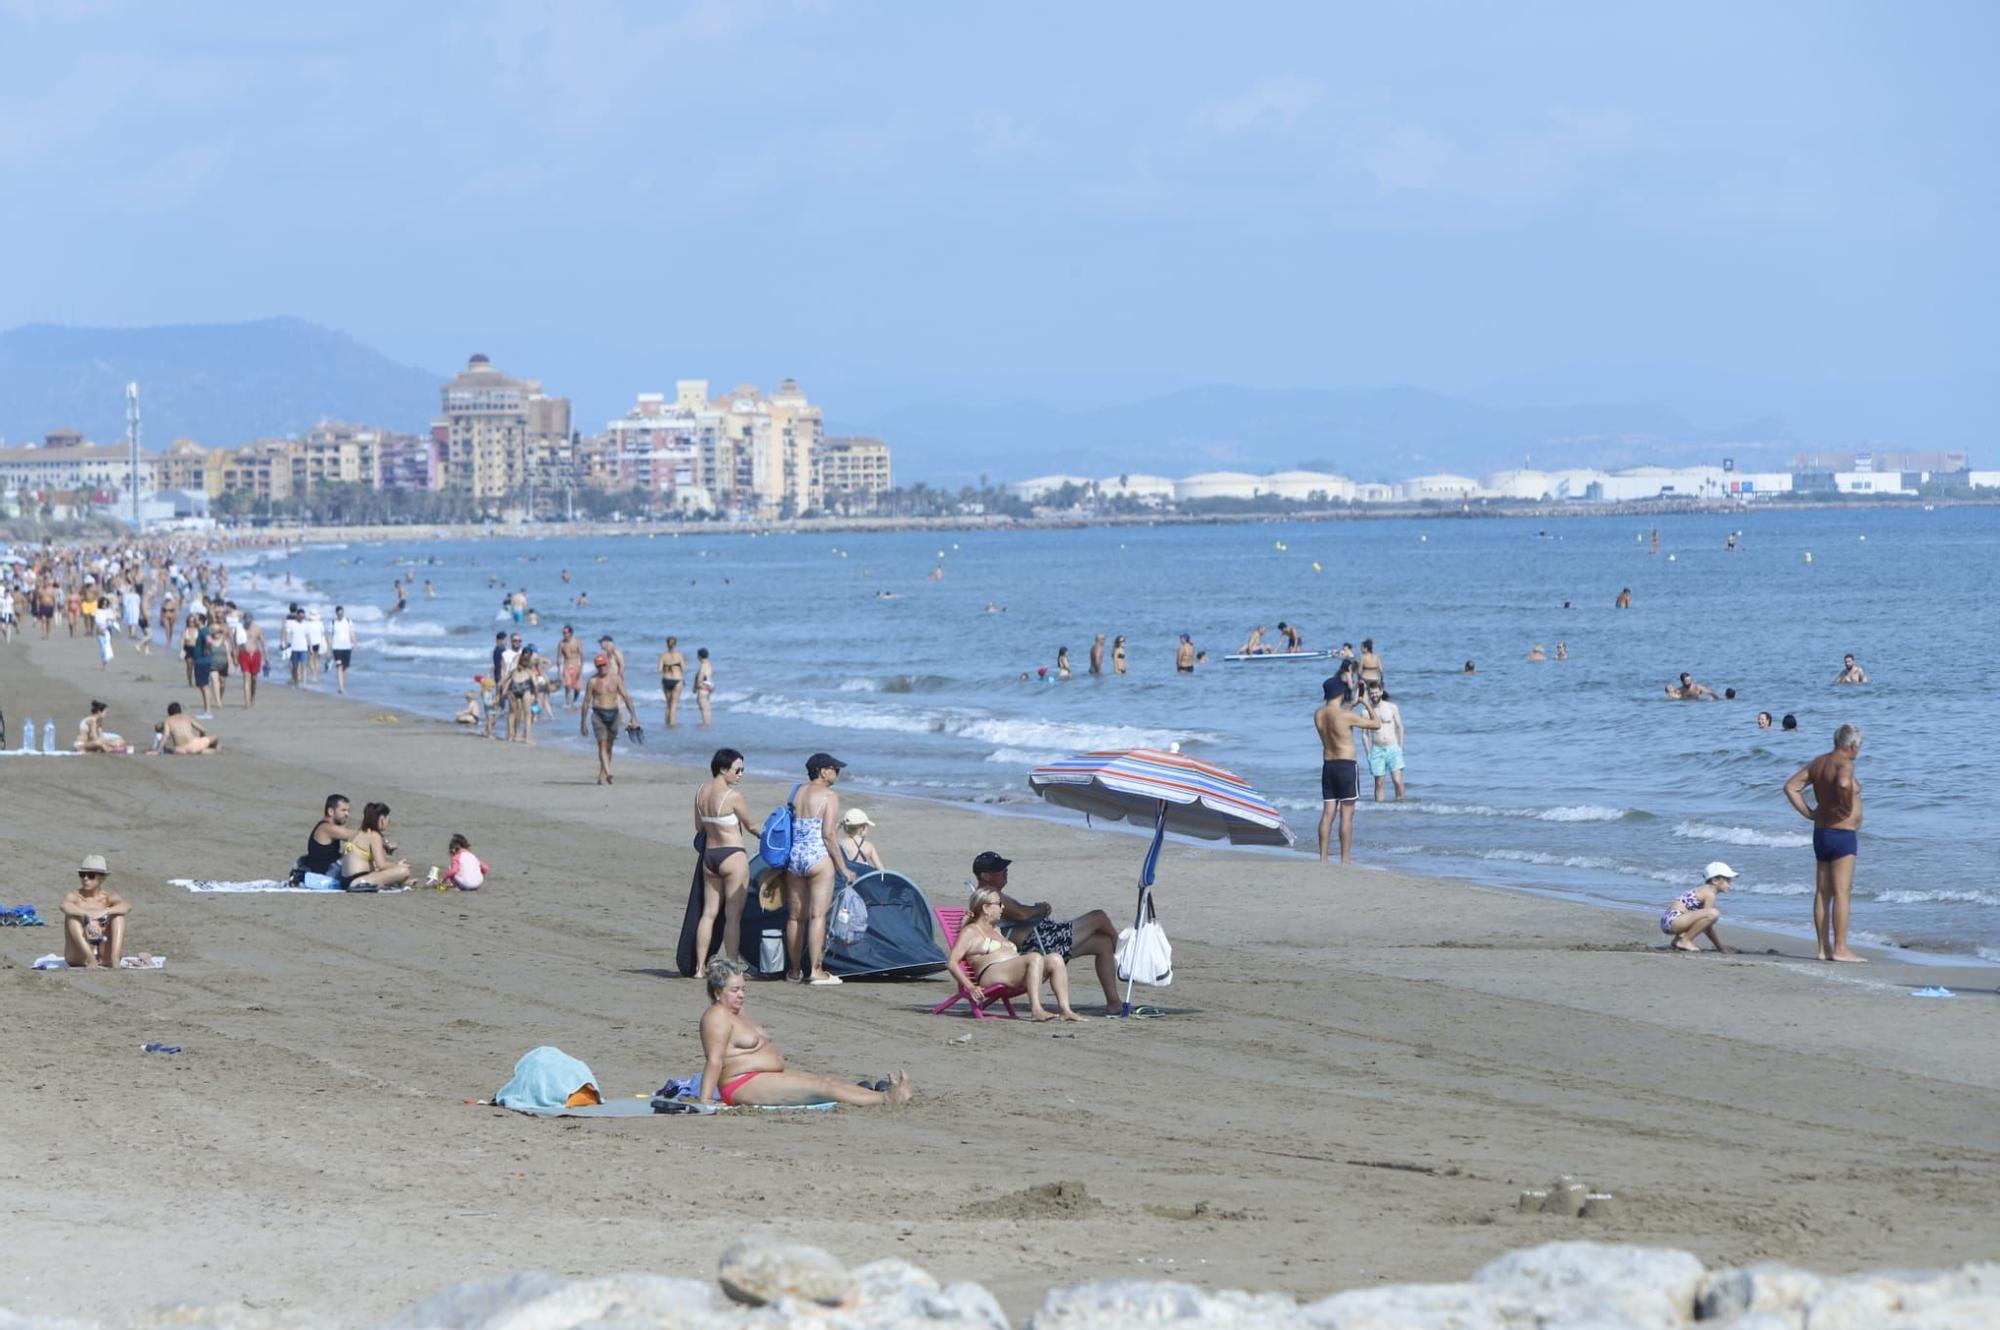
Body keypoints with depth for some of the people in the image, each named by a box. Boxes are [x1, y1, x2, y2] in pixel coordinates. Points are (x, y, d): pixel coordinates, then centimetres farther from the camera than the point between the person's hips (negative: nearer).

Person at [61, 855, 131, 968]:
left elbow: (127, 906, -20)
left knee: (118, 915, -14)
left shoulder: (108, 897, 2)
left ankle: (115, 958, -32)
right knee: (72, 916, -22)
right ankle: (91, 960, -39)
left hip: (105, 957, 1)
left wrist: (105, 912, -37)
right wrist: (88, 916, -43)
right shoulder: (75, 897, -2)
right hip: (79, 957, -1)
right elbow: (64, 906, -27)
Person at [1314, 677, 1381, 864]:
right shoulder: (1346, 715, -15)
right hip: (1346, 765, -6)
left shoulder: (1318, 715, 4)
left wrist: (1352, 706, 30)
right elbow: (1377, 724, -5)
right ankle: (1345, 859, -2)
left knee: (1327, 813, 8)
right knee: (1346, 814, -2)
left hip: (1327, 765, 6)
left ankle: (1323, 858, 7)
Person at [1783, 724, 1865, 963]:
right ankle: (1840, 949, -9)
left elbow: (1791, 786, 10)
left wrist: (1808, 813, 7)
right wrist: (1847, 806, -22)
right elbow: (1844, 784, -39)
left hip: (1821, 833, 9)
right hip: (1842, 834, -9)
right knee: (1842, 892, -7)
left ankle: (1824, 948, 14)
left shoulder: (1818, 762, 10)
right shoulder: (1844, 764, -16)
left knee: (1822, 892, 10)